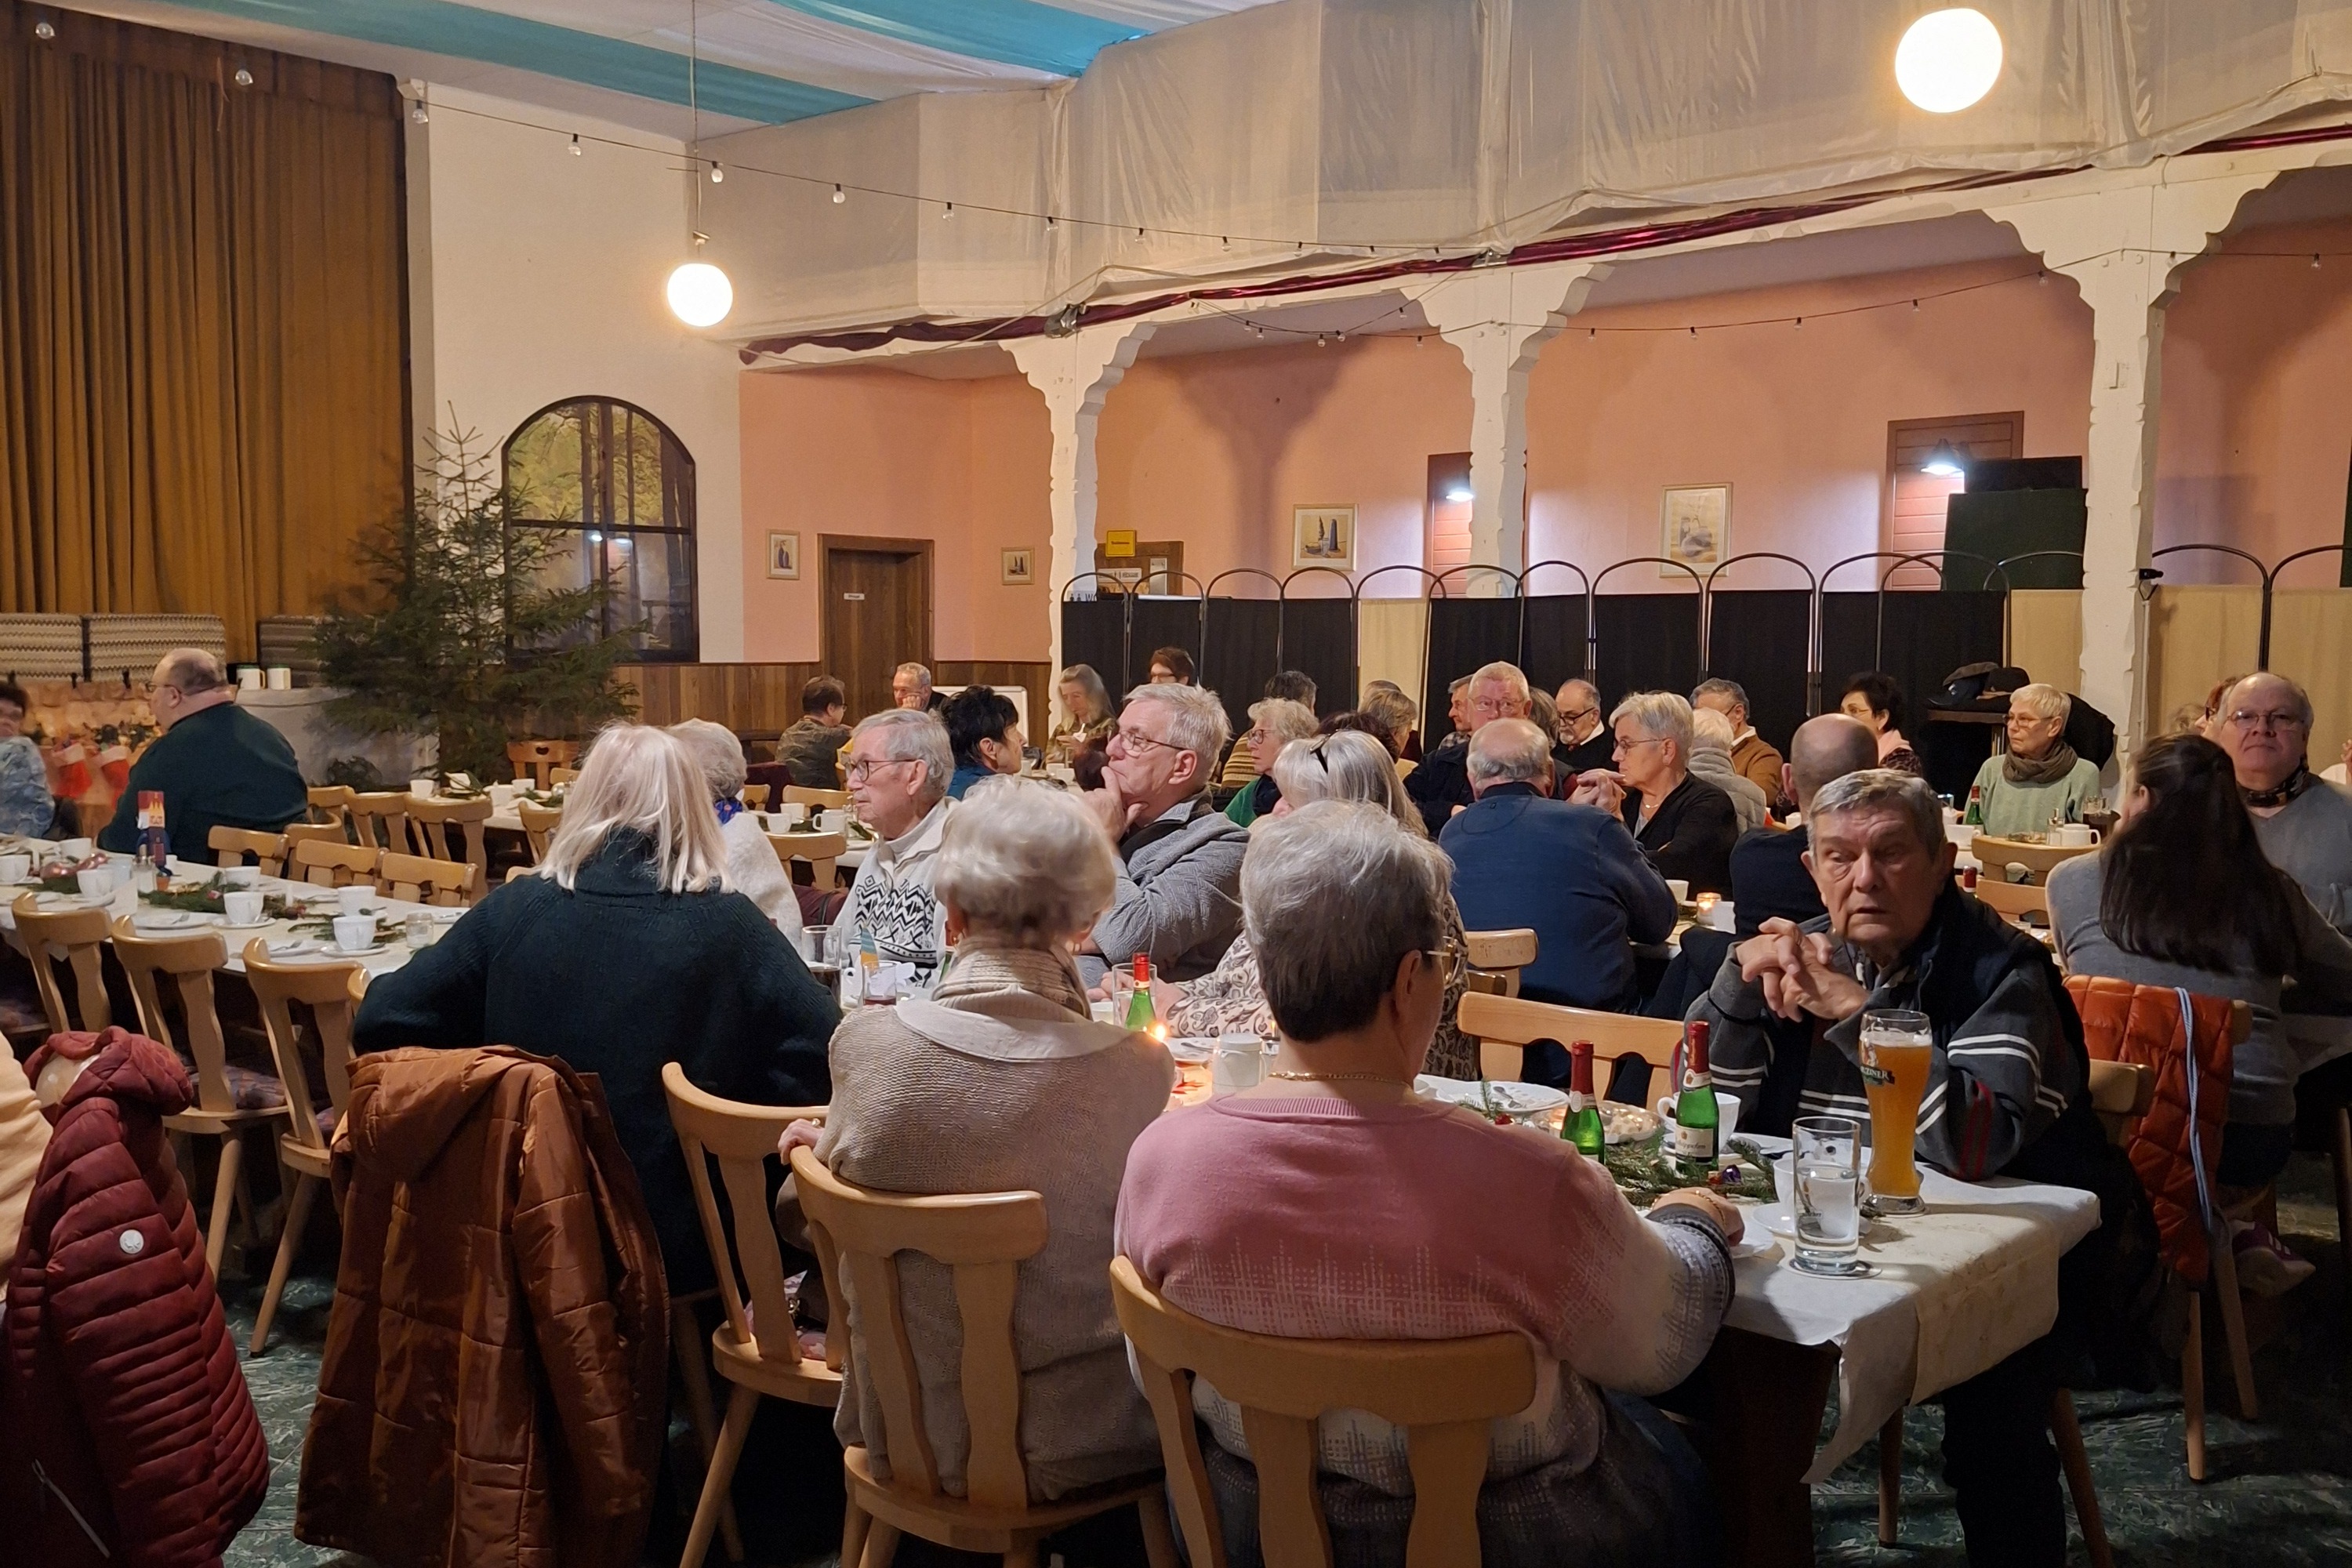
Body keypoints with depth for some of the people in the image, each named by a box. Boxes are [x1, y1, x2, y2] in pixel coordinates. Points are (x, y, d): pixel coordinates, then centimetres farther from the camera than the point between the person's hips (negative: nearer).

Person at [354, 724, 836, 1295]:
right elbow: (832, 1061, -14)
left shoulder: (513, 909, -7)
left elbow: (379, 1027, -3)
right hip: (683, 1247, -2)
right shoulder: (727, 923, -12)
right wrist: (713, 1097, 2)